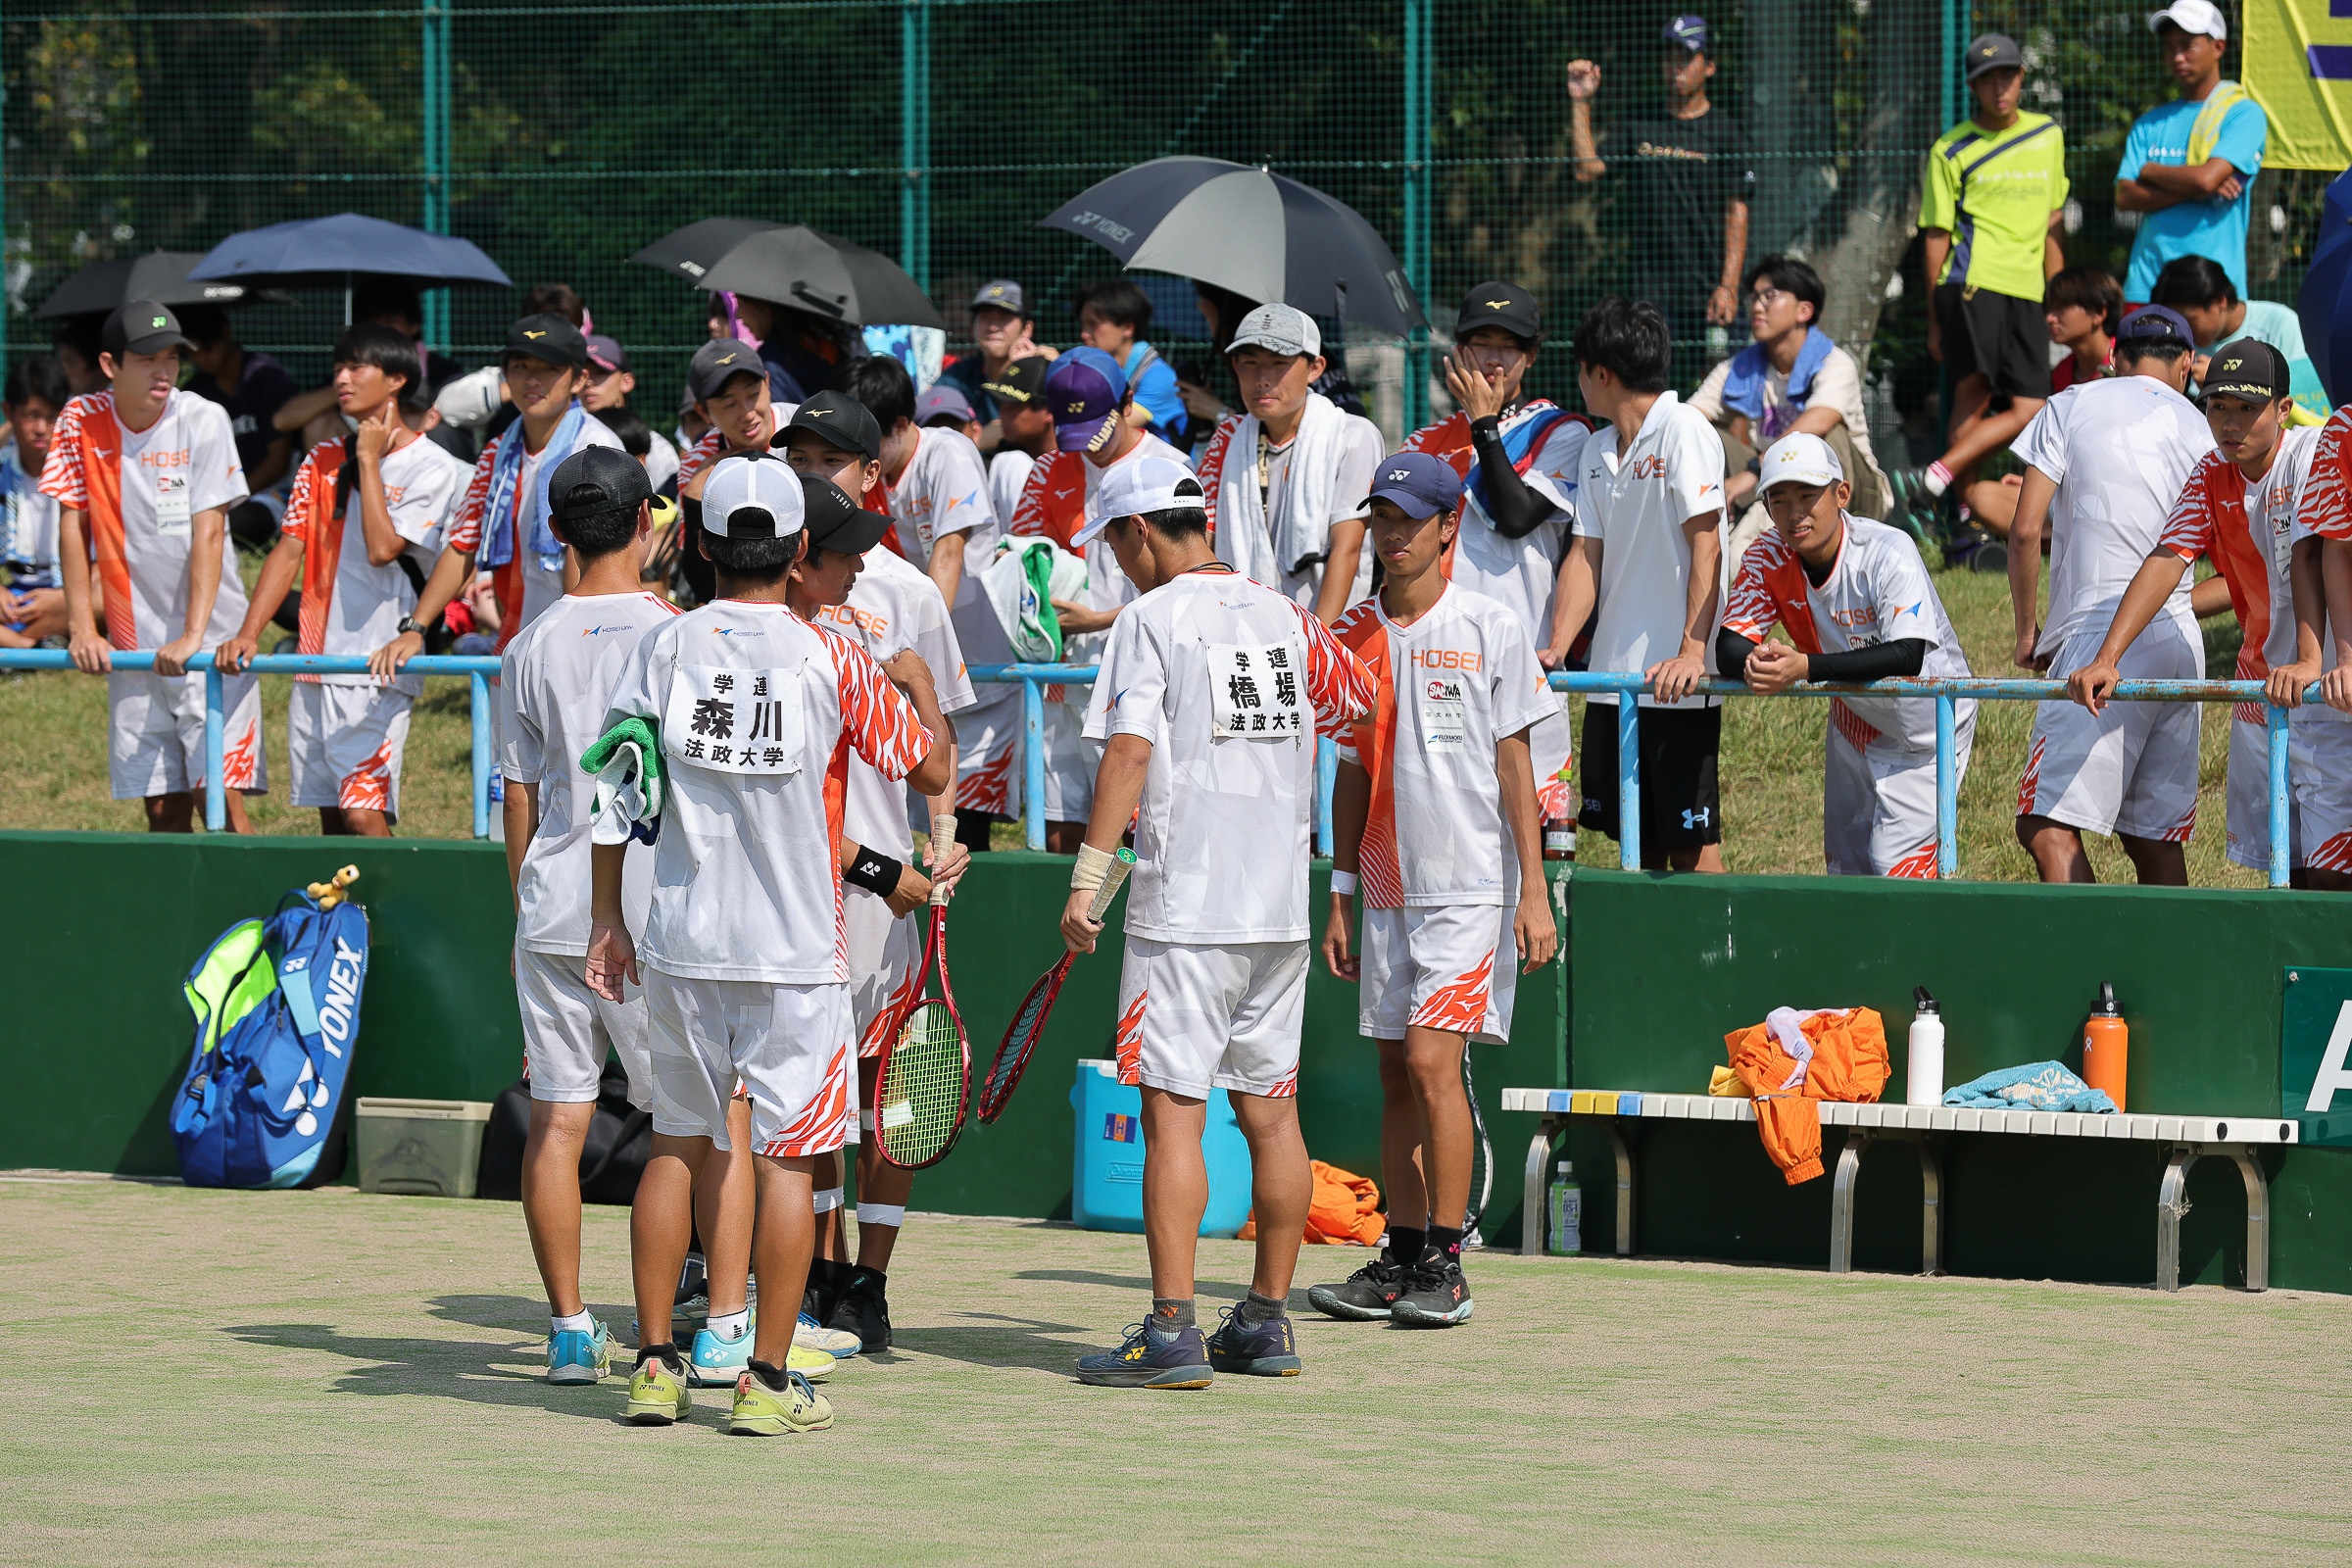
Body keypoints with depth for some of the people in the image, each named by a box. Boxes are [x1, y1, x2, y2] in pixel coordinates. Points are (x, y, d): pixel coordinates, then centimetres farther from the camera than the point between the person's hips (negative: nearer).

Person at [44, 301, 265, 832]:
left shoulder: (202, 421, -9)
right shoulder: (81, 422, 0)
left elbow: (207, 533, -14)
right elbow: (72, 524, 5)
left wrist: (193, 636, -21)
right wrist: (82, 627, -2)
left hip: (210, 643, -3)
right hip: (132, 646, 3)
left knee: (221, 798, -12)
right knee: (164, 809, 2)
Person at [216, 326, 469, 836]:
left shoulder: (432, 468, -4)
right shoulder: (324, 460, 14)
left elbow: (382, 548, -16)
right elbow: (289, 550, 12)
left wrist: (369, 459, -8)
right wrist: (248, 634, 1)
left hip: (378, 672, -6)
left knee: (364, 815, -16)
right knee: (330, 817, 6)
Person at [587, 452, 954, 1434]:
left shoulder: (664, 647, -1)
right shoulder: (832, 662, -6)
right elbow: (932, 771, 2)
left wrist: (605, 917, 7)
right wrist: (920, 684, 22)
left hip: (681, 943, 3)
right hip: (796, 949, -3)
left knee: (675, 1146, 14)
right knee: (787, 1159, 3)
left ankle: (654, 1366, 13)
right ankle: (768, 1381, 1)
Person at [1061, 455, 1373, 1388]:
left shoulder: (1152, 618, -6)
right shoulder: (1284, 618, 11)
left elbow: (1128, 752, -15)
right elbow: (1355, 698, 28)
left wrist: (1086, 881, -16)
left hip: (1186, 902, -6)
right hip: (1281, 905, 6)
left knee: (1173, 1110, -7)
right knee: (1271, 1110, 11)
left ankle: (1172, 1334, -13)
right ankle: (1267, 1326, 15)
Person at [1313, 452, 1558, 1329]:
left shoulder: (1489, 630, -3)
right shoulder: (1355, 637, 9)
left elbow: (1514, 765, -3)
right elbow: (1352, 772, 15)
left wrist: (1534, 892, -8)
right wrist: (1341, 898, 12)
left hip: (1469, 886, -5)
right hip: (1388, 888, 5)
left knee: (1432, 1060, -13)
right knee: (1396, 1074, 7)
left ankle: (1446, 1267, -9)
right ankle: (1402, 1259, 13)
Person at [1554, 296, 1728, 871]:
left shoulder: (1682, 430, -9)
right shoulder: (1599, 449, 13)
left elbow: (1705, 547, -14)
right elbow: (1586, 555, 12)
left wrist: (1692, 652, -21)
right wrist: (1556, 649, 0)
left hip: (1675, 680, -7)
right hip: (1612, 676, 7)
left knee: (1691, 843, -6)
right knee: (1636, 840, 9)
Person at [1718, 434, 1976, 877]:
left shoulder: (1888, 553, -30)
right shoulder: (1769, 559, -14)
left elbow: (1907, 657, -42)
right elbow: (1728, 644, -19)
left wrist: (1805, 668, -53)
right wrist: (1756, 662, -45)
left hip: (1927, 725, -6)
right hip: (1854, 722, 6)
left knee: (1896, 868, -15)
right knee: (1847, 869, 12)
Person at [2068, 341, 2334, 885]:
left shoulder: (2313, 453, -12)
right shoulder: (2211, 475, 7)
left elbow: (2309, 557, -26)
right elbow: (2167, 561, -3)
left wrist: (2309, 661, -38)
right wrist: (2106, 659, -15)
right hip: (2259, 690, 6)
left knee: (2328, 876, -14)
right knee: (2283, 867, 4)